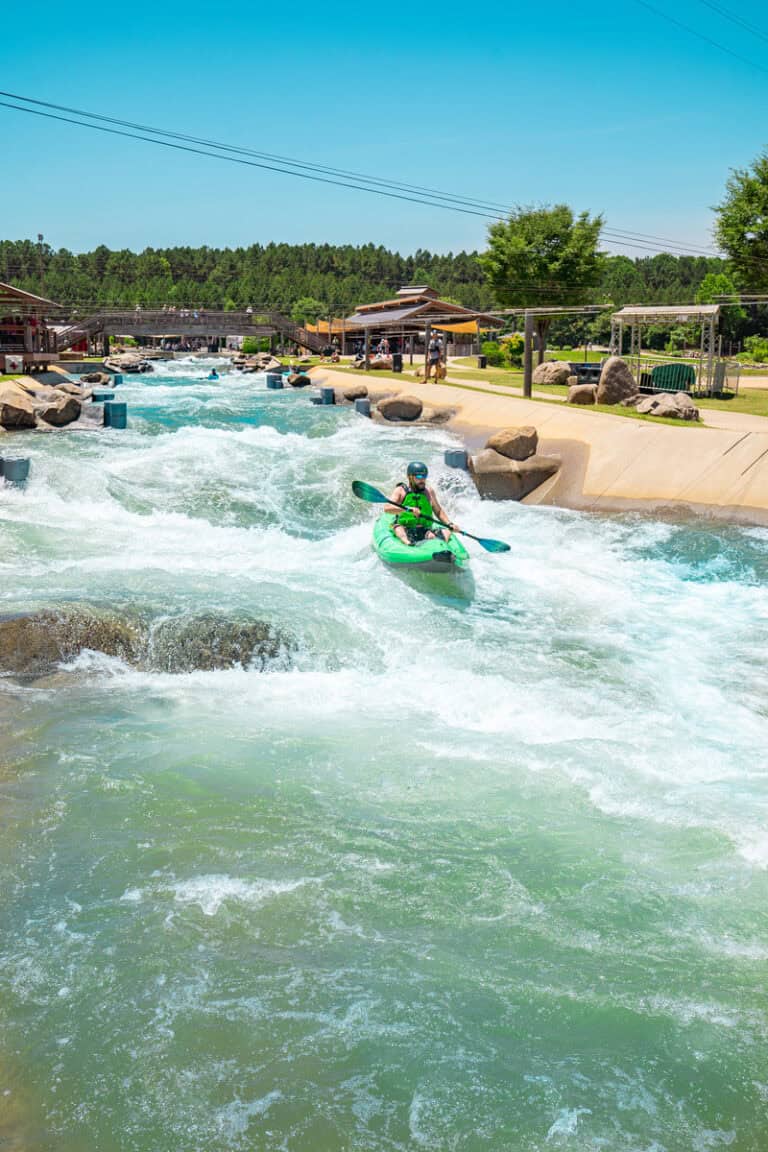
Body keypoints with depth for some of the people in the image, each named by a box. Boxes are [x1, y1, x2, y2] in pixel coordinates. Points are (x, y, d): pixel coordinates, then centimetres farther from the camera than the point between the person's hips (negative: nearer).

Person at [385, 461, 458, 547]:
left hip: (426, 529, 4)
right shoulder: (401, 490, 0)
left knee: (446, 531, -18)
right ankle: (407, 543, -59)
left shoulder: (429, 491, 12)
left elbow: (438, 511, 23)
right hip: (406, 529, -4)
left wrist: (449, 523, 5)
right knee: (398, 528, -34)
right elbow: (387, 508, -15)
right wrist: (408, 509, -29)